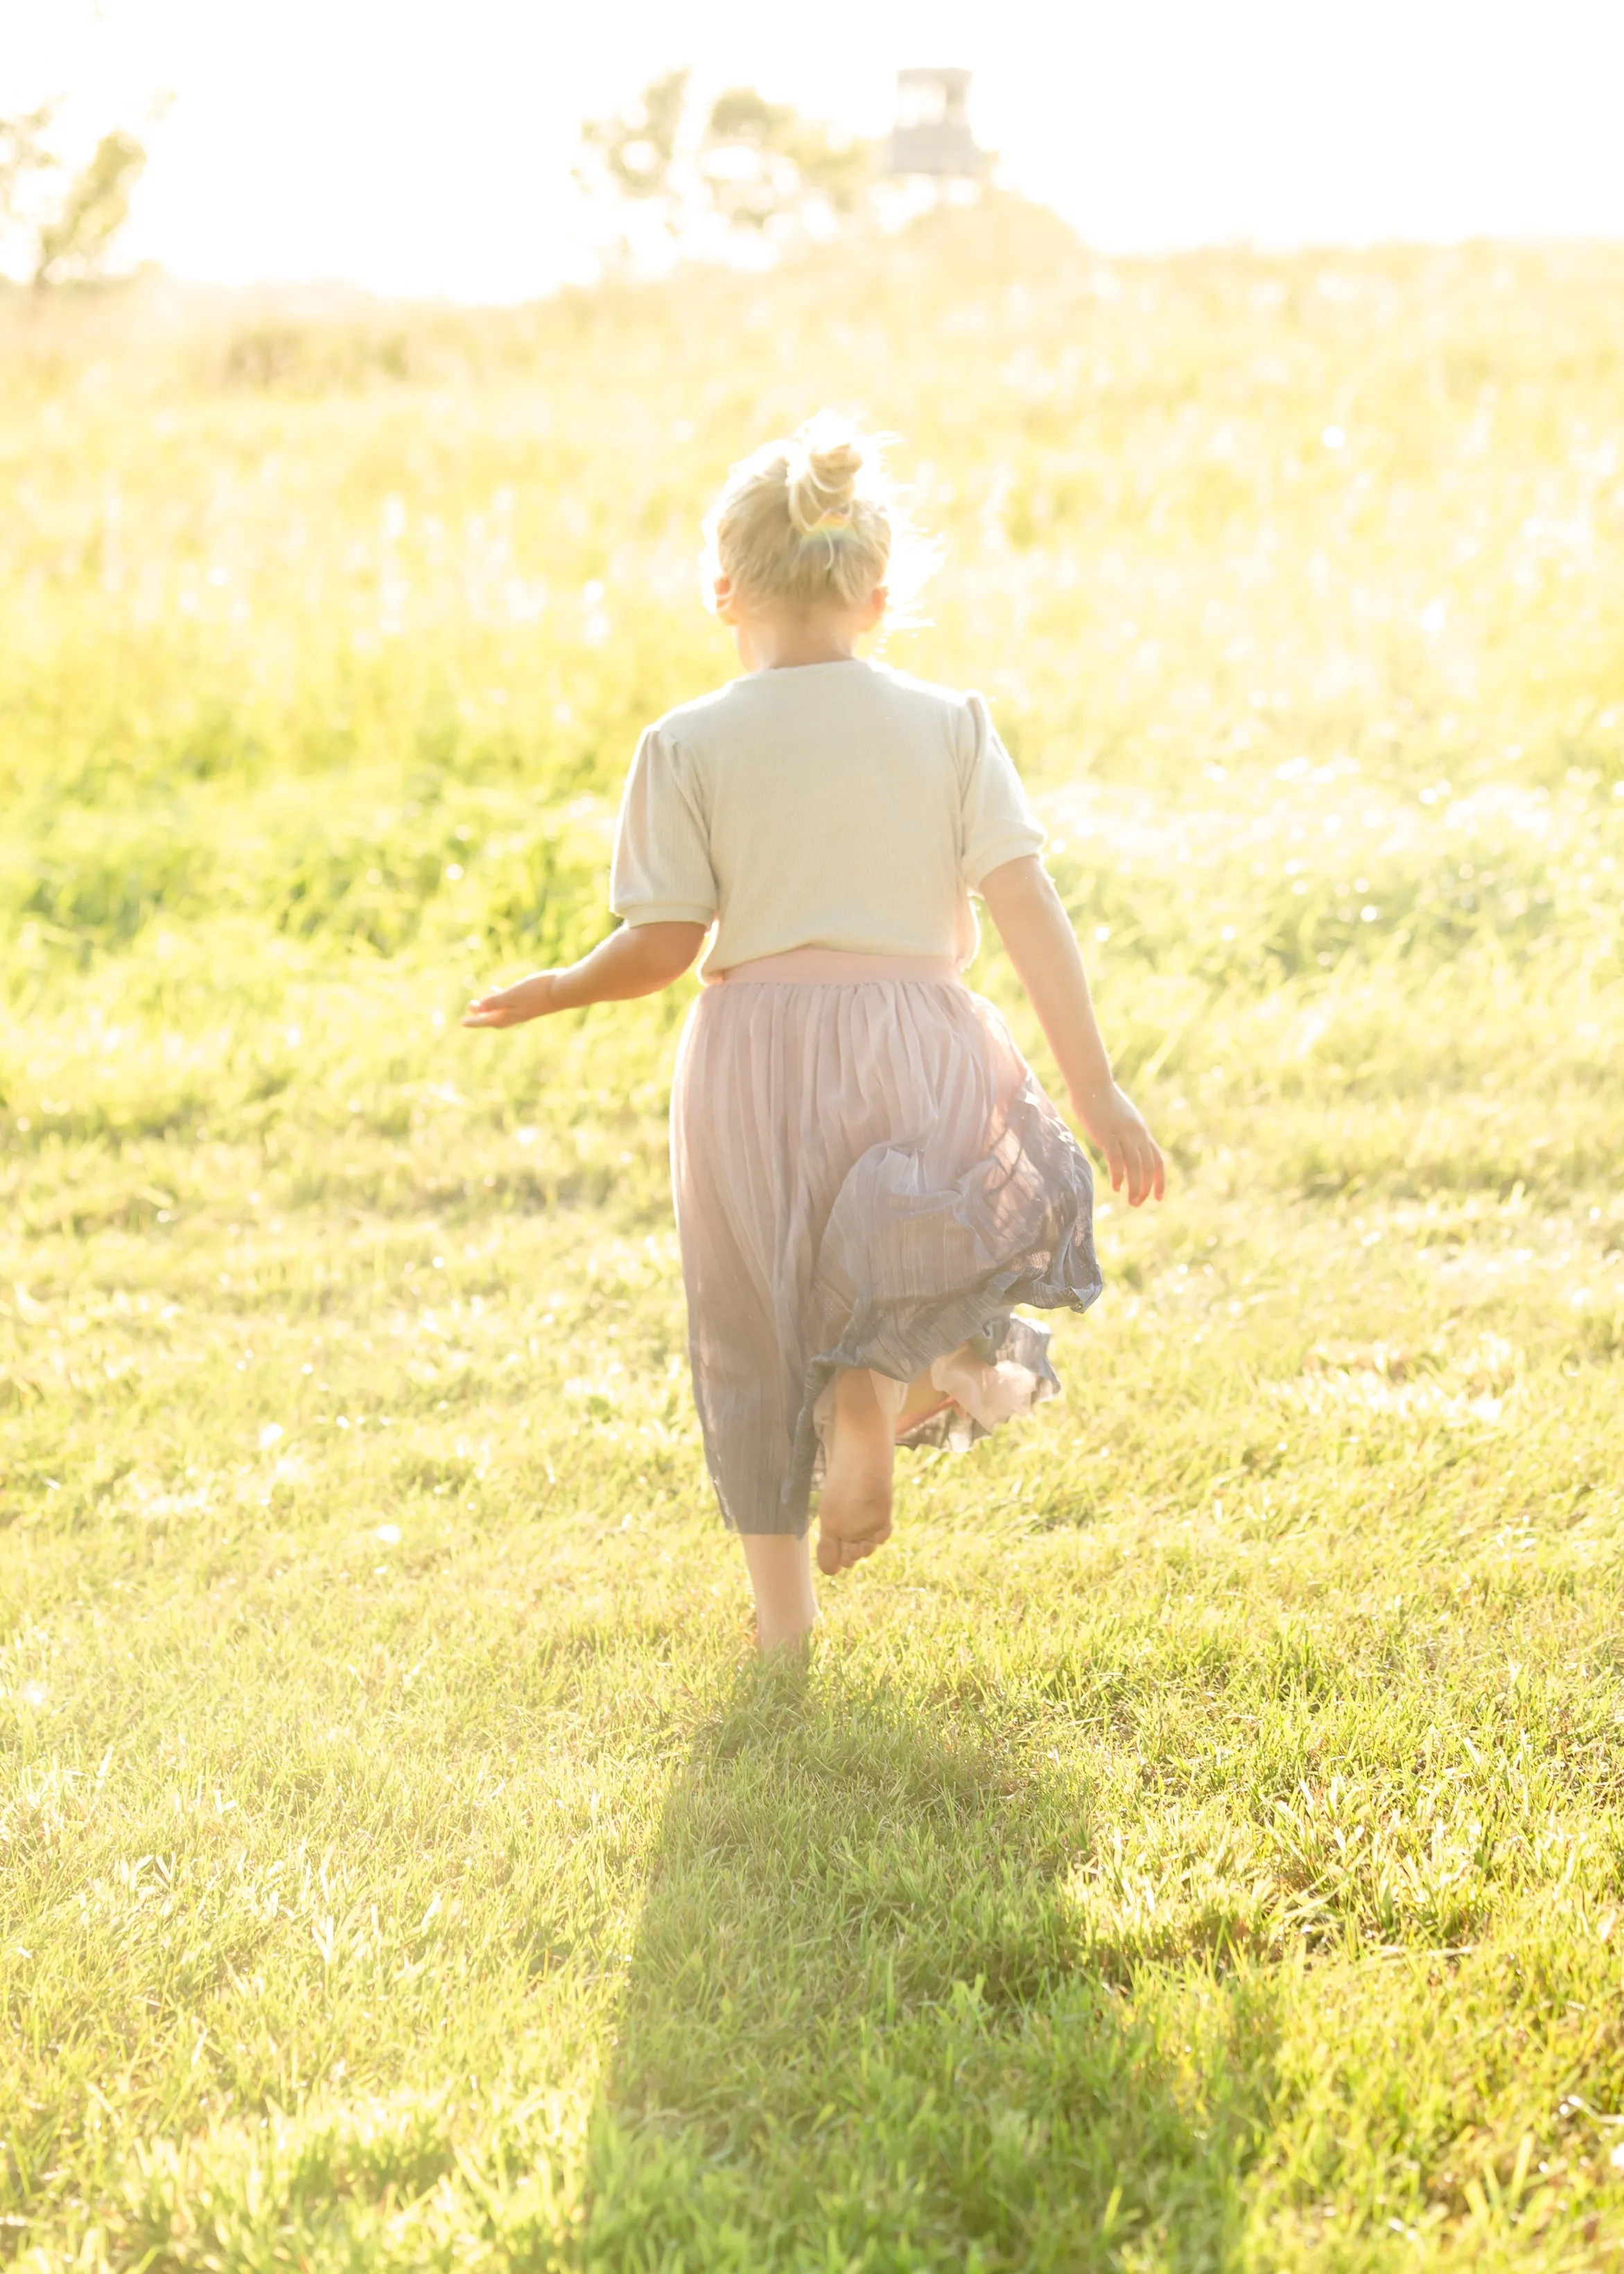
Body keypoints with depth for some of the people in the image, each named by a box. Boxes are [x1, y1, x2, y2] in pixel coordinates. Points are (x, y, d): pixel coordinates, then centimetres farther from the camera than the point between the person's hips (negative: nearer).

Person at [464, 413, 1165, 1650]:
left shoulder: (688, 745, -2)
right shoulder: (950, 726, 2)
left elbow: (662, 946, -5)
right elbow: (1029, 909, -4)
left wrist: (560, 990, 16)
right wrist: (1096, 1091, -2)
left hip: (759, 1055, 0)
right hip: (921, 1053, 0)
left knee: (761, 1340, 16)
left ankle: (785, 1625, 21)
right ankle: (883, 1382, -10)